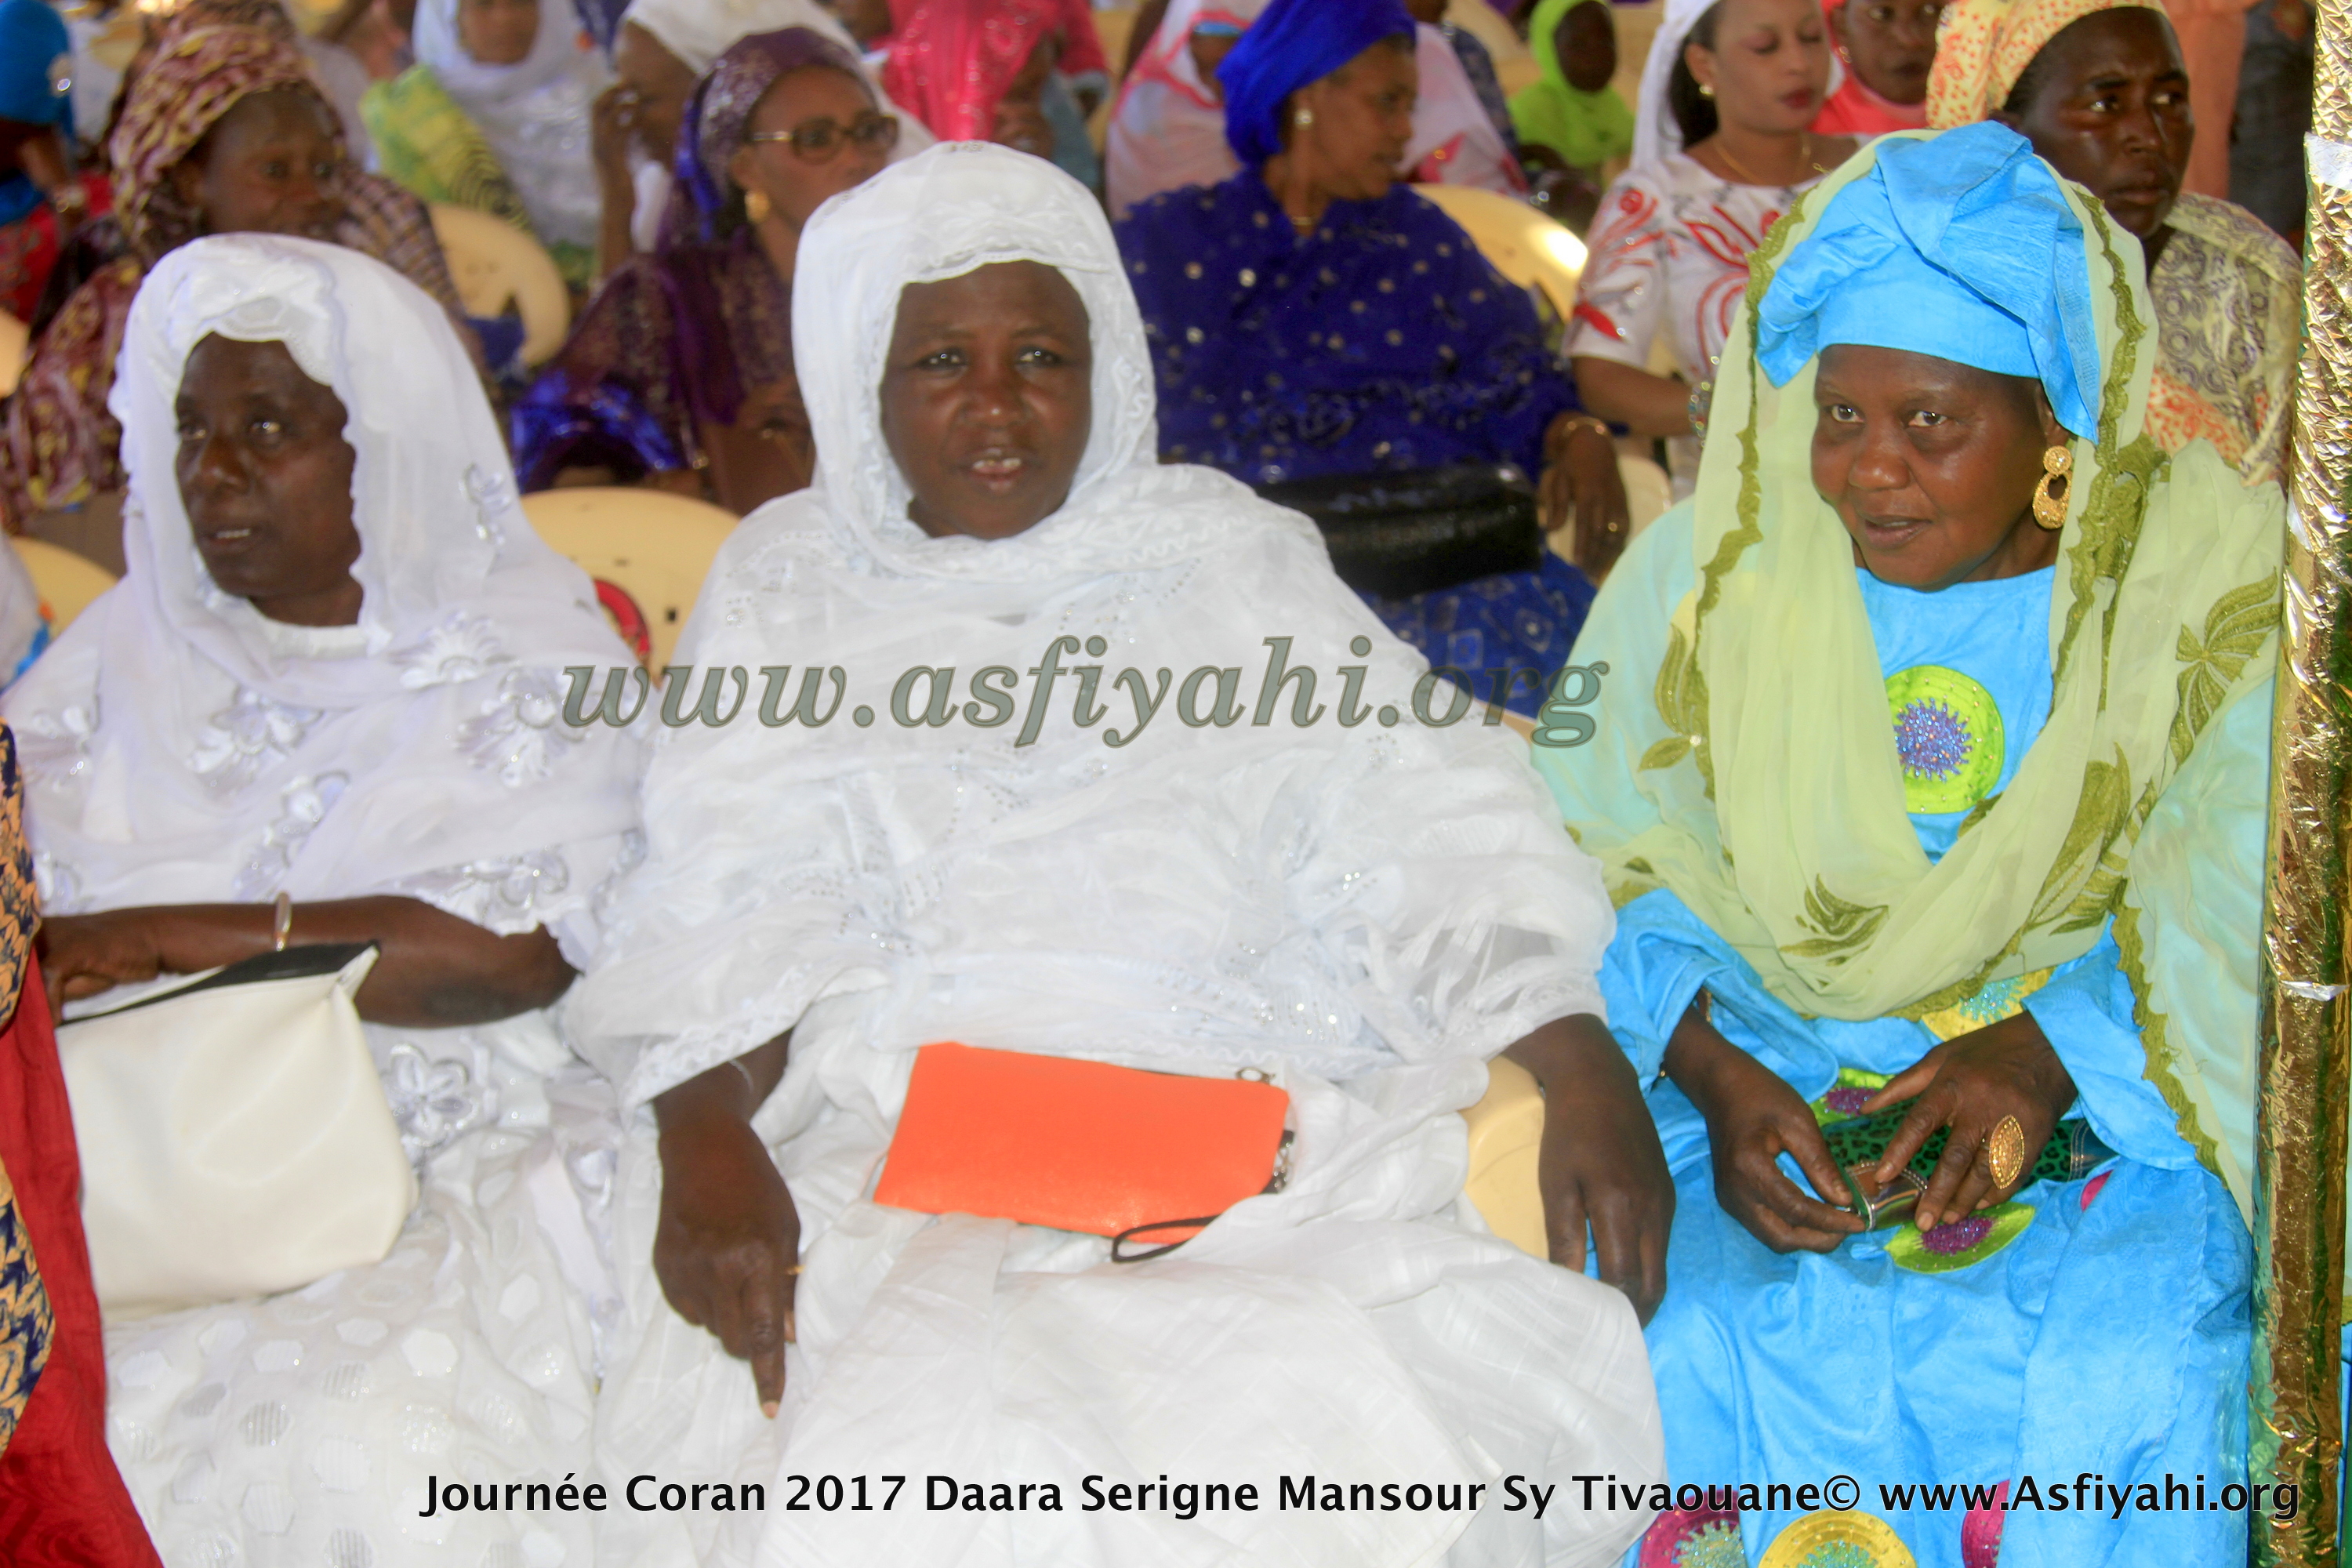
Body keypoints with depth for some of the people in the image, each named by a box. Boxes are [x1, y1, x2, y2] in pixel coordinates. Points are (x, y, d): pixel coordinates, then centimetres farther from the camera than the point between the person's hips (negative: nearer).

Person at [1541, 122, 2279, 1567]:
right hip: (1773, 1092, 1)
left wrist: (2045, 1058, -23)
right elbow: (1602, 865, -1)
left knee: (2126, 1373, -28)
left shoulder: (2215, 580, 0)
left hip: (2114, 1098, -1)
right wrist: (1708, 1069, -19)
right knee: (1717, 1340, -26)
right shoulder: (1704, 574, 4)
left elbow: (2251, 901, -8)